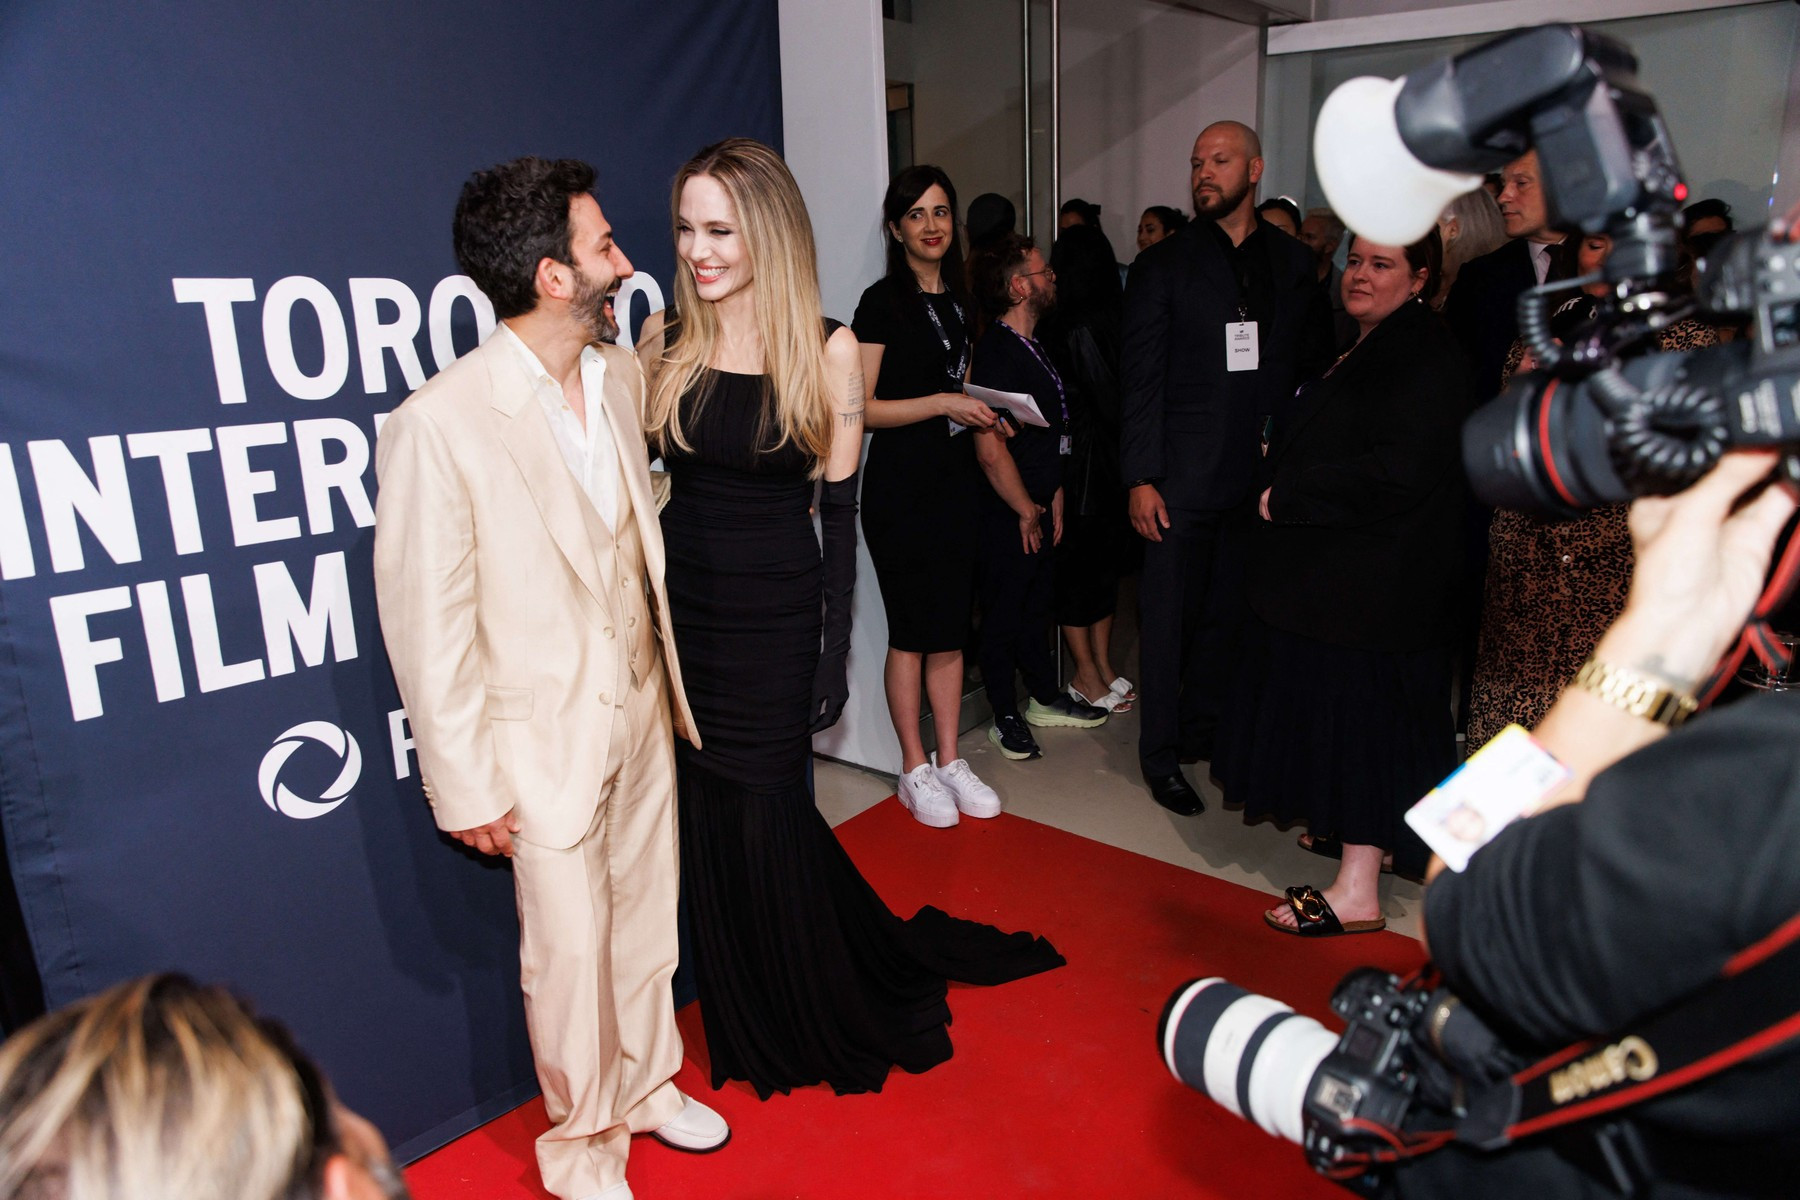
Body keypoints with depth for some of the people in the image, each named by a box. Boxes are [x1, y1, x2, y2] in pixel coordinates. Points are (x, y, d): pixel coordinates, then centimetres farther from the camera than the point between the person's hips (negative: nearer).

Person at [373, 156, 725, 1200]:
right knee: (571, 949, 10)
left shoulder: (622, 375, 0)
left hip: (645, 706, 6)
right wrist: (466, 787, -11)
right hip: (546, 735, -6)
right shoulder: (440, 422, -21)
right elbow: (427, 619, -15)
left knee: (647, 914, 20)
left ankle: (648, 1085, 46)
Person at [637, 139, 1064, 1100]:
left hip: (775, 618, -2)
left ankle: (828, 1019, 36)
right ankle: (753, 1031, 38)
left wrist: (835, 652, -4)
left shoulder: (826, 350, -6)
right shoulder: (663, 340, 0)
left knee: (769, 815, 6)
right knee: (710, 821, 12)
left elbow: (838, 513, -4)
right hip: (681, 611, 3)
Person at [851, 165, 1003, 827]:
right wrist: (942, 403, -18)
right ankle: (915, 770, 15)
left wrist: (985, 412, 7)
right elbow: (860, 407, -12)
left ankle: (950, 760, 22)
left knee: (951, 628, 10)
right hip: (900, 483, -6)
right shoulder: (883, 302, -7)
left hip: (955, 479, 6)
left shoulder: (957, 300, 13)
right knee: (911, 630, 1)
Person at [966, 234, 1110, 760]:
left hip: (1038, 509, 9)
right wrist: (1027, 512, -13)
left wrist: (1054, 496, 13)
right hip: (1006, 516, -9)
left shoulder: (1032, 348, 10)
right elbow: (991, 450, -24)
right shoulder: (996, 355, -20)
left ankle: (1046, 699, 35)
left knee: (1036, 605, 20)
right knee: (1003, 615, 5)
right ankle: (1006, 718, 19)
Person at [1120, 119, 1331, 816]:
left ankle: (1204, 730, 29)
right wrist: (1140, 478, -10)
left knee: (1230, 614, 11)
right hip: (1183, 478, -3)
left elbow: (1315, 367, 11)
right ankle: (1161, 753, 16)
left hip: (1265, 476, 3)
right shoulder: (1163, 266, 2)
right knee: (1169, 618, 3)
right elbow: (1140, 378, -3)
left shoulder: (1292, 263, 10)